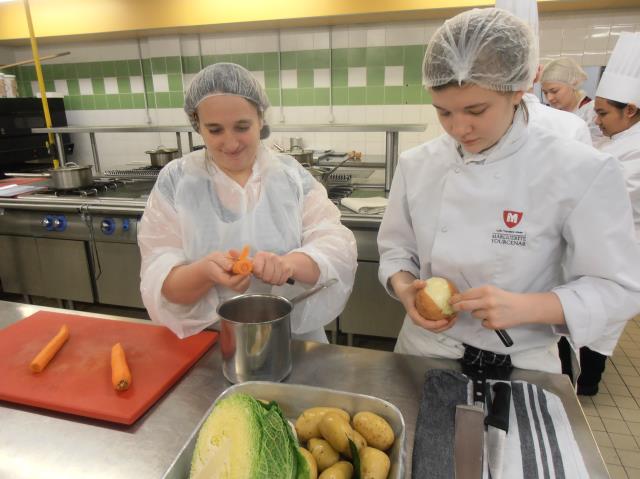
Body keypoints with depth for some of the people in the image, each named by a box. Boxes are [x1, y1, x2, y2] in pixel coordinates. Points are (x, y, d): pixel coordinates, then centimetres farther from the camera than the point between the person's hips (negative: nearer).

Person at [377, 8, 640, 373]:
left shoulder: (580, 172, -17)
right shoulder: (416, 165, -8)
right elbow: (396, 249, 1)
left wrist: (527, 307, -28)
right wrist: (404, 287, -19)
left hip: (520, 368, -2)